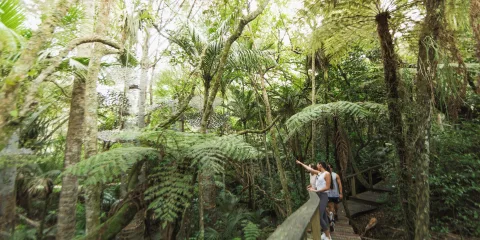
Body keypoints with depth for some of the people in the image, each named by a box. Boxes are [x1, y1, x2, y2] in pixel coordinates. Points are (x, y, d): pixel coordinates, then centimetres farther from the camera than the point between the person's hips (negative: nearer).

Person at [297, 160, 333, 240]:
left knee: (319, 217, -15)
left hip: (323, 196, -8)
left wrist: (315, 190, -17)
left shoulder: (327, 174, -13)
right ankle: (326, 234, 21)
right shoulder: (319, 173, 9)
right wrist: (300, 163, 25)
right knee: (323, 216, 13)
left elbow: (327, 187, -16)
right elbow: (309, 169, 21)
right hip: (318, 195, 8)